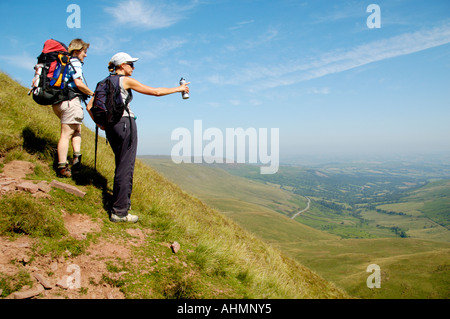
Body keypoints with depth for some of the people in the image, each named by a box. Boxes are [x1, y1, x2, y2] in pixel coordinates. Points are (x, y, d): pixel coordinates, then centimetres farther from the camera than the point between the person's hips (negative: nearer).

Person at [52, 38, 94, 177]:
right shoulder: (75, 62, -4)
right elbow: (78, 83, -16)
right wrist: (92, 93, -3)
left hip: (57, 102, 9)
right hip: (70, 101, -9)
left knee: (77, 128, 21)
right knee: (66, 134, -8)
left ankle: (77, 156, 9)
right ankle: (62, 168, -7)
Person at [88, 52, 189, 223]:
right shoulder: (126, 81, -4)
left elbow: (90, 106, 12)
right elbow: (156, 91, -3)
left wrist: (100, 124, 15)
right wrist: (179, 89, 6)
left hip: (111, 126, 8)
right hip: (126, 123, -8)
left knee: (121, 165, 19)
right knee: (125, 167, -6)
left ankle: (122, 201, 29)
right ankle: (119, 211, -5)